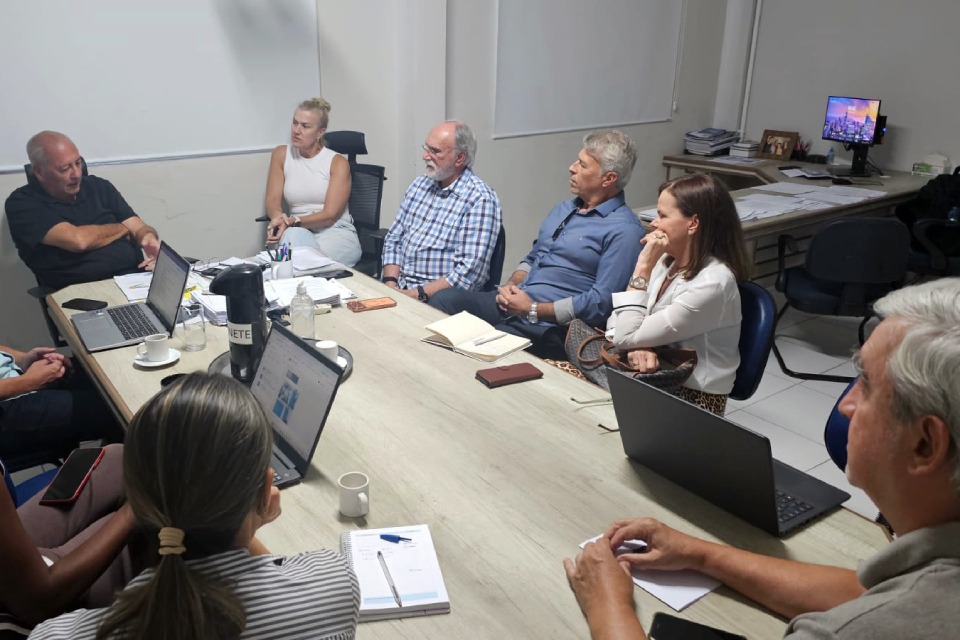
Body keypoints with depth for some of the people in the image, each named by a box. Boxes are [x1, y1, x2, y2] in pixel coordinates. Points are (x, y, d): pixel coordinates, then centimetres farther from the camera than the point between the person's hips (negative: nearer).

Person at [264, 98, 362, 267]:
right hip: (299, 230, 2)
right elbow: (273, 201, 3)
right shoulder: (281, 154, 9)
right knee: (292, 235, -36)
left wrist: (292, 221, -23)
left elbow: (330, 215, -9)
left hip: (336, 232, -2)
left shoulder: (338, 163, -1)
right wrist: (279, 218, -22)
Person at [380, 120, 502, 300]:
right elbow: (393, 239, 14)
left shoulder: (480, 199, -10)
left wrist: (419, 294, -19)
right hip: (399, 288, 6)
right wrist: (390, 284, -2)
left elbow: (471, 271, -18)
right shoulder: (419, 184, 13)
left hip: (438, 298, -6)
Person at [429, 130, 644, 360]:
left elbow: (600, 302, -17)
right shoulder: (563, 209, 19)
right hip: (510, 304, 8)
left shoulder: (624, 230, -10)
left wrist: (533, 310, -16)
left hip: (551, 325, -8)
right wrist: (511, 285, 3)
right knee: (444, 299, -11)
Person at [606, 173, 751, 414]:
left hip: (691, 396, -7)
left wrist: (644, 265, -22)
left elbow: (625, 337, -23)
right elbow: (619, 321, -1)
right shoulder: (667, 261, 2)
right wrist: (635, 347, -23)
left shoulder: (711, 284, -23)